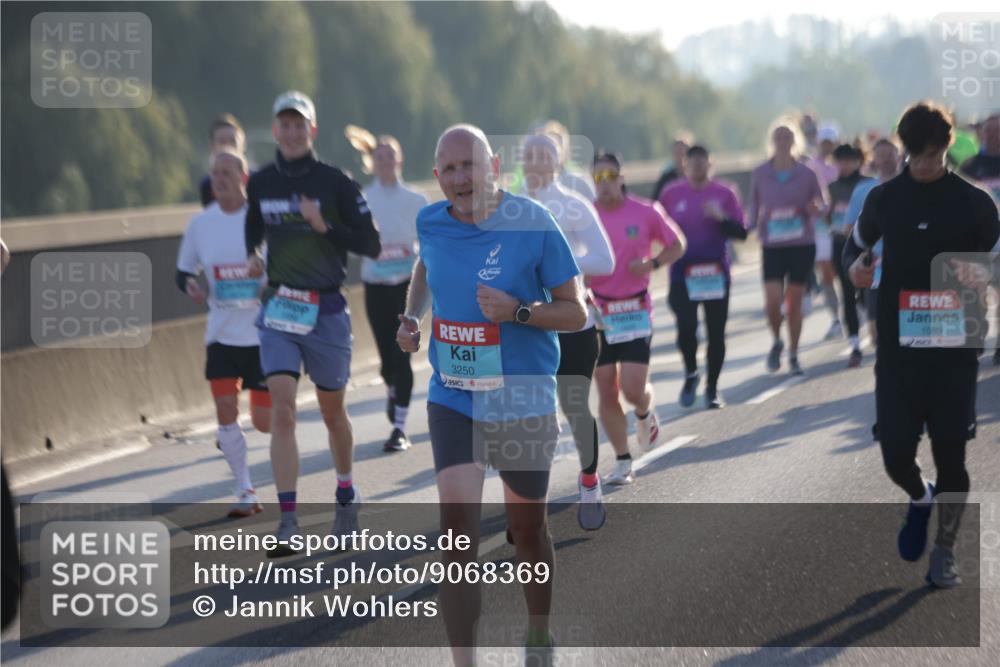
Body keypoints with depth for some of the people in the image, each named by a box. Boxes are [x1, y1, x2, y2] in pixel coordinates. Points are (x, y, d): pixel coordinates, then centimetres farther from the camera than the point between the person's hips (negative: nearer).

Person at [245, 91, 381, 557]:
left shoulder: (335, 183, -7)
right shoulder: (261, 183, 3)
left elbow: (371, 245, -6)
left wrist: (325, 226, -19)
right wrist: (253, 255, 3)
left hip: (326, 309, -2)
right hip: (278, 308, 2)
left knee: (332, 413, 13)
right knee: (282, 410, -13)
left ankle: (346, 495, 39)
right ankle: (288, 523, -15)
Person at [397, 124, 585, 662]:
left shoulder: (534, 226, -14)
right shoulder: (431, 223, -1)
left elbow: (576, 313, -9)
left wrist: (517, 311, -25)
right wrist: (410, 318, 7)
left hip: (522, 402, -2)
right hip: (452, 400, 2)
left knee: (527, 528, 14)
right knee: (458, 523, -14)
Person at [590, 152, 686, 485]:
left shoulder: (646, 212, -4)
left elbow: (676, 245, 8)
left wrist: (651, 263, -10)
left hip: (636, 311, -2)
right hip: (597, 312, 2)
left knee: (633, 388, -10)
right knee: (606, 391, 2)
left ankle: (645, 413, 28)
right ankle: (622, 461, 15)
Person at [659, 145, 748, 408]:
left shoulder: (724, 194, 2)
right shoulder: (671, 194, 4)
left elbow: (741, 233, 0)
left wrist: (721, 218, -15)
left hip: (716, 274, 1)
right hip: (682, 275, -1)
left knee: (716, 333, 2)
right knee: (686, 328, -14)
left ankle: (712, 388, 16)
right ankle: (690, 374, 14)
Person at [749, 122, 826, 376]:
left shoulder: (806, 174, 1)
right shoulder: (760, 175, 2)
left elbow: (820, 206, 8)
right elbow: (753, 206, 11)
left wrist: (815, 209, -15)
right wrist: (755, 223, -8)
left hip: (802, 245, 0)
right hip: (772, 247, 0)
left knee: (794, 303, 5)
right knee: (772, 301, -12)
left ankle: (793, 355, 18)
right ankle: (777, 342, 17)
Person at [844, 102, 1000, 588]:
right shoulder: (884, 199, 5)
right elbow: (857, 242, 20)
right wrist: (856, 264, -4)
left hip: (954, 349, -1)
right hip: (897, 348, 1)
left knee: (950, 453, 0)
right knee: (895, 454, -2)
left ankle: (944, 552, 15)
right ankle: (920, 500, 32)